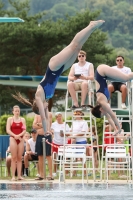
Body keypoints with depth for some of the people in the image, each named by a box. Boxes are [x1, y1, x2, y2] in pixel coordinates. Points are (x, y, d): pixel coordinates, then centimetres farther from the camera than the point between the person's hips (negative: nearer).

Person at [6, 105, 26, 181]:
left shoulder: (22, 119, 10)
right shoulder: (10, 119, 4)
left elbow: (24, 130, 2)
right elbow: (8, 130, -4)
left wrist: (19, 135, -14)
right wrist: (15, 136, -15)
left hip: (21, 139, 3)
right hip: (13, 139, -2)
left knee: (19, 158, 2)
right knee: (14, 158, -6)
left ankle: (19, 175, 1)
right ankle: (13, 176, -7)